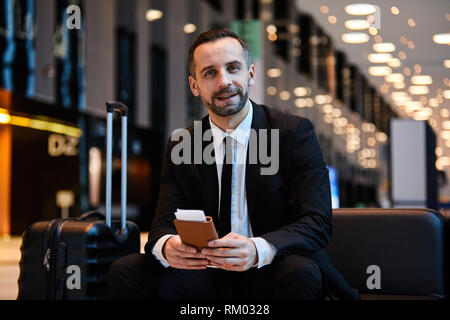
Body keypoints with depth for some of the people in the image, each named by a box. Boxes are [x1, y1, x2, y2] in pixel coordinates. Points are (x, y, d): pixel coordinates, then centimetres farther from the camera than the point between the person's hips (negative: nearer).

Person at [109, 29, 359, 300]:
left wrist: (257, 249, -35)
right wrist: (166, 247, -28)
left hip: (271, 277, -3)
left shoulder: (295, 132, -4)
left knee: (299, 272, -36)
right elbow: (164, 225, 0)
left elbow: (317, 224, -13)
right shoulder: (180, 148, 7)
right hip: (208, 277, 3)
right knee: (126, 271, -19)